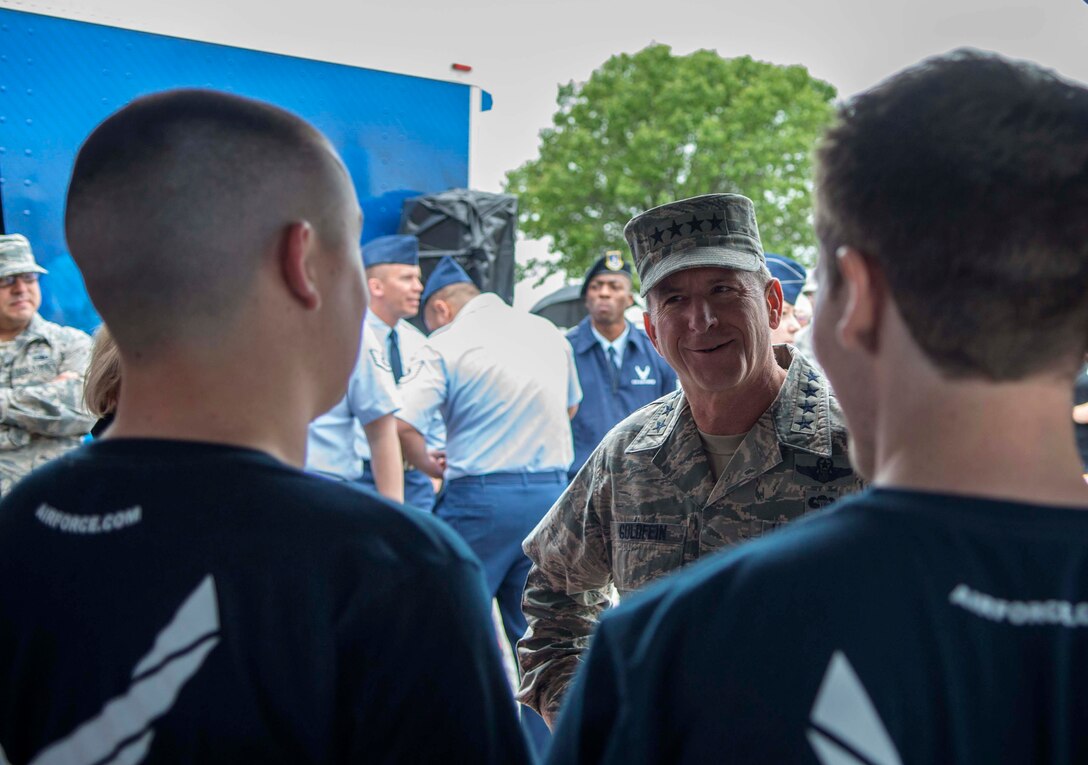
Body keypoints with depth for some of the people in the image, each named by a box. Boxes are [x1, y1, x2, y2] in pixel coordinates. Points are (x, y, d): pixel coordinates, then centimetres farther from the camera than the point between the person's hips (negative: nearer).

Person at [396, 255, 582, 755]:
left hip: (481, 494, -5)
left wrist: (431, 466, 2)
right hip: (551, 490, 6)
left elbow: (403, 422, -16)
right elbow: (571, 406, 23)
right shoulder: (547, 332, 10)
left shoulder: (448, 343, -6)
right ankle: (542, 746, 19)